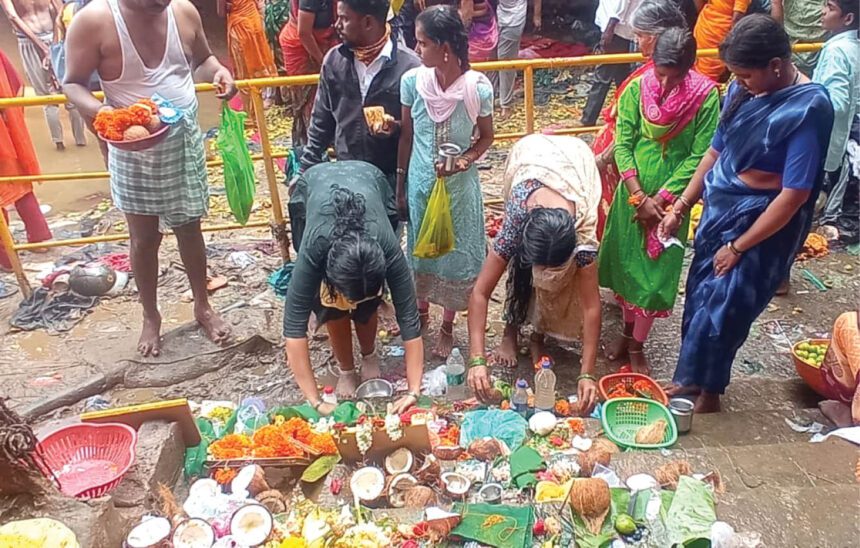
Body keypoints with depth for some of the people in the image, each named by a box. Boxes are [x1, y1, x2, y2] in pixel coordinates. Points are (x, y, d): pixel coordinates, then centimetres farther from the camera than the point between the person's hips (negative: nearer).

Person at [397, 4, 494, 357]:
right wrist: (400, 185, 4)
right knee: (421, 247, 19)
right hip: (420, 182, 2)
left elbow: (486, 137, -3)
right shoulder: (412, 81, -13)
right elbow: (406, 135, -1)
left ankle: (447, 326, 35)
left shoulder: (478, 87, -19)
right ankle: (421, 310, 45)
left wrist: (467, 159, -23)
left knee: (456, 250, 13)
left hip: (459, 185, -2)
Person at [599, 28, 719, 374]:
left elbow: (699, 156, -12)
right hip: (633, 192, 2)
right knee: (625, 263, 12)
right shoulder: (636, 90, -9)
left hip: (671, 197, -2)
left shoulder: (706, 96, -13)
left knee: (656, 271, 3)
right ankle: (627, 330, 33)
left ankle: (637, 345, 20)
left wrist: (660, 199, -15)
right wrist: (639, 196, -15)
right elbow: (622, 145, -8)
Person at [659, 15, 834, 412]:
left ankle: (707, 392, 27)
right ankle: (692, 378, 36)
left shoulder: (808, 108, -23)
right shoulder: (745, 89, -2)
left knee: (721, 309, 3)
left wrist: (738, 247, -17)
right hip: (719, 208, 7)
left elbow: (794, 195, -22)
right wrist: (681, 206, 7)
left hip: (762, 224, -7)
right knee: (700, 297, 16)